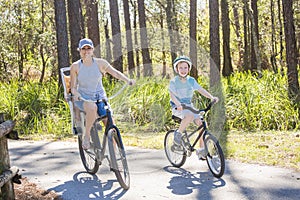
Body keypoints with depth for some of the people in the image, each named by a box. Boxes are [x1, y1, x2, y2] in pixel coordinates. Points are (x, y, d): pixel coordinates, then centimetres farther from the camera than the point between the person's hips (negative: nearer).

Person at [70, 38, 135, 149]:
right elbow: (73, 87, -3)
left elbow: (115, 72, -13)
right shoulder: (75, 66, -4)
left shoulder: (100, 63, -4)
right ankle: (86, 136, -20)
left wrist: (127, 80, -31)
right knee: (92, 108, -39)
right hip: (83, 98, -2)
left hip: (100, 97, 2)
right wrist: (75, 93, -27)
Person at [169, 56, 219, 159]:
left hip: (189, 106, 5)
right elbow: (172, 95, -22)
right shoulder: (174, 81, -10)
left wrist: (211, 97, -18)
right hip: (177, 108, -5)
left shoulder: (191, 80, 3)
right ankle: (178, 134, -13)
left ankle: (201, 149, -4)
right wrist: (178, 104, -40)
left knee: (201, 123, -13)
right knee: (190, 116, -35)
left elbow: (201, 90, -3)